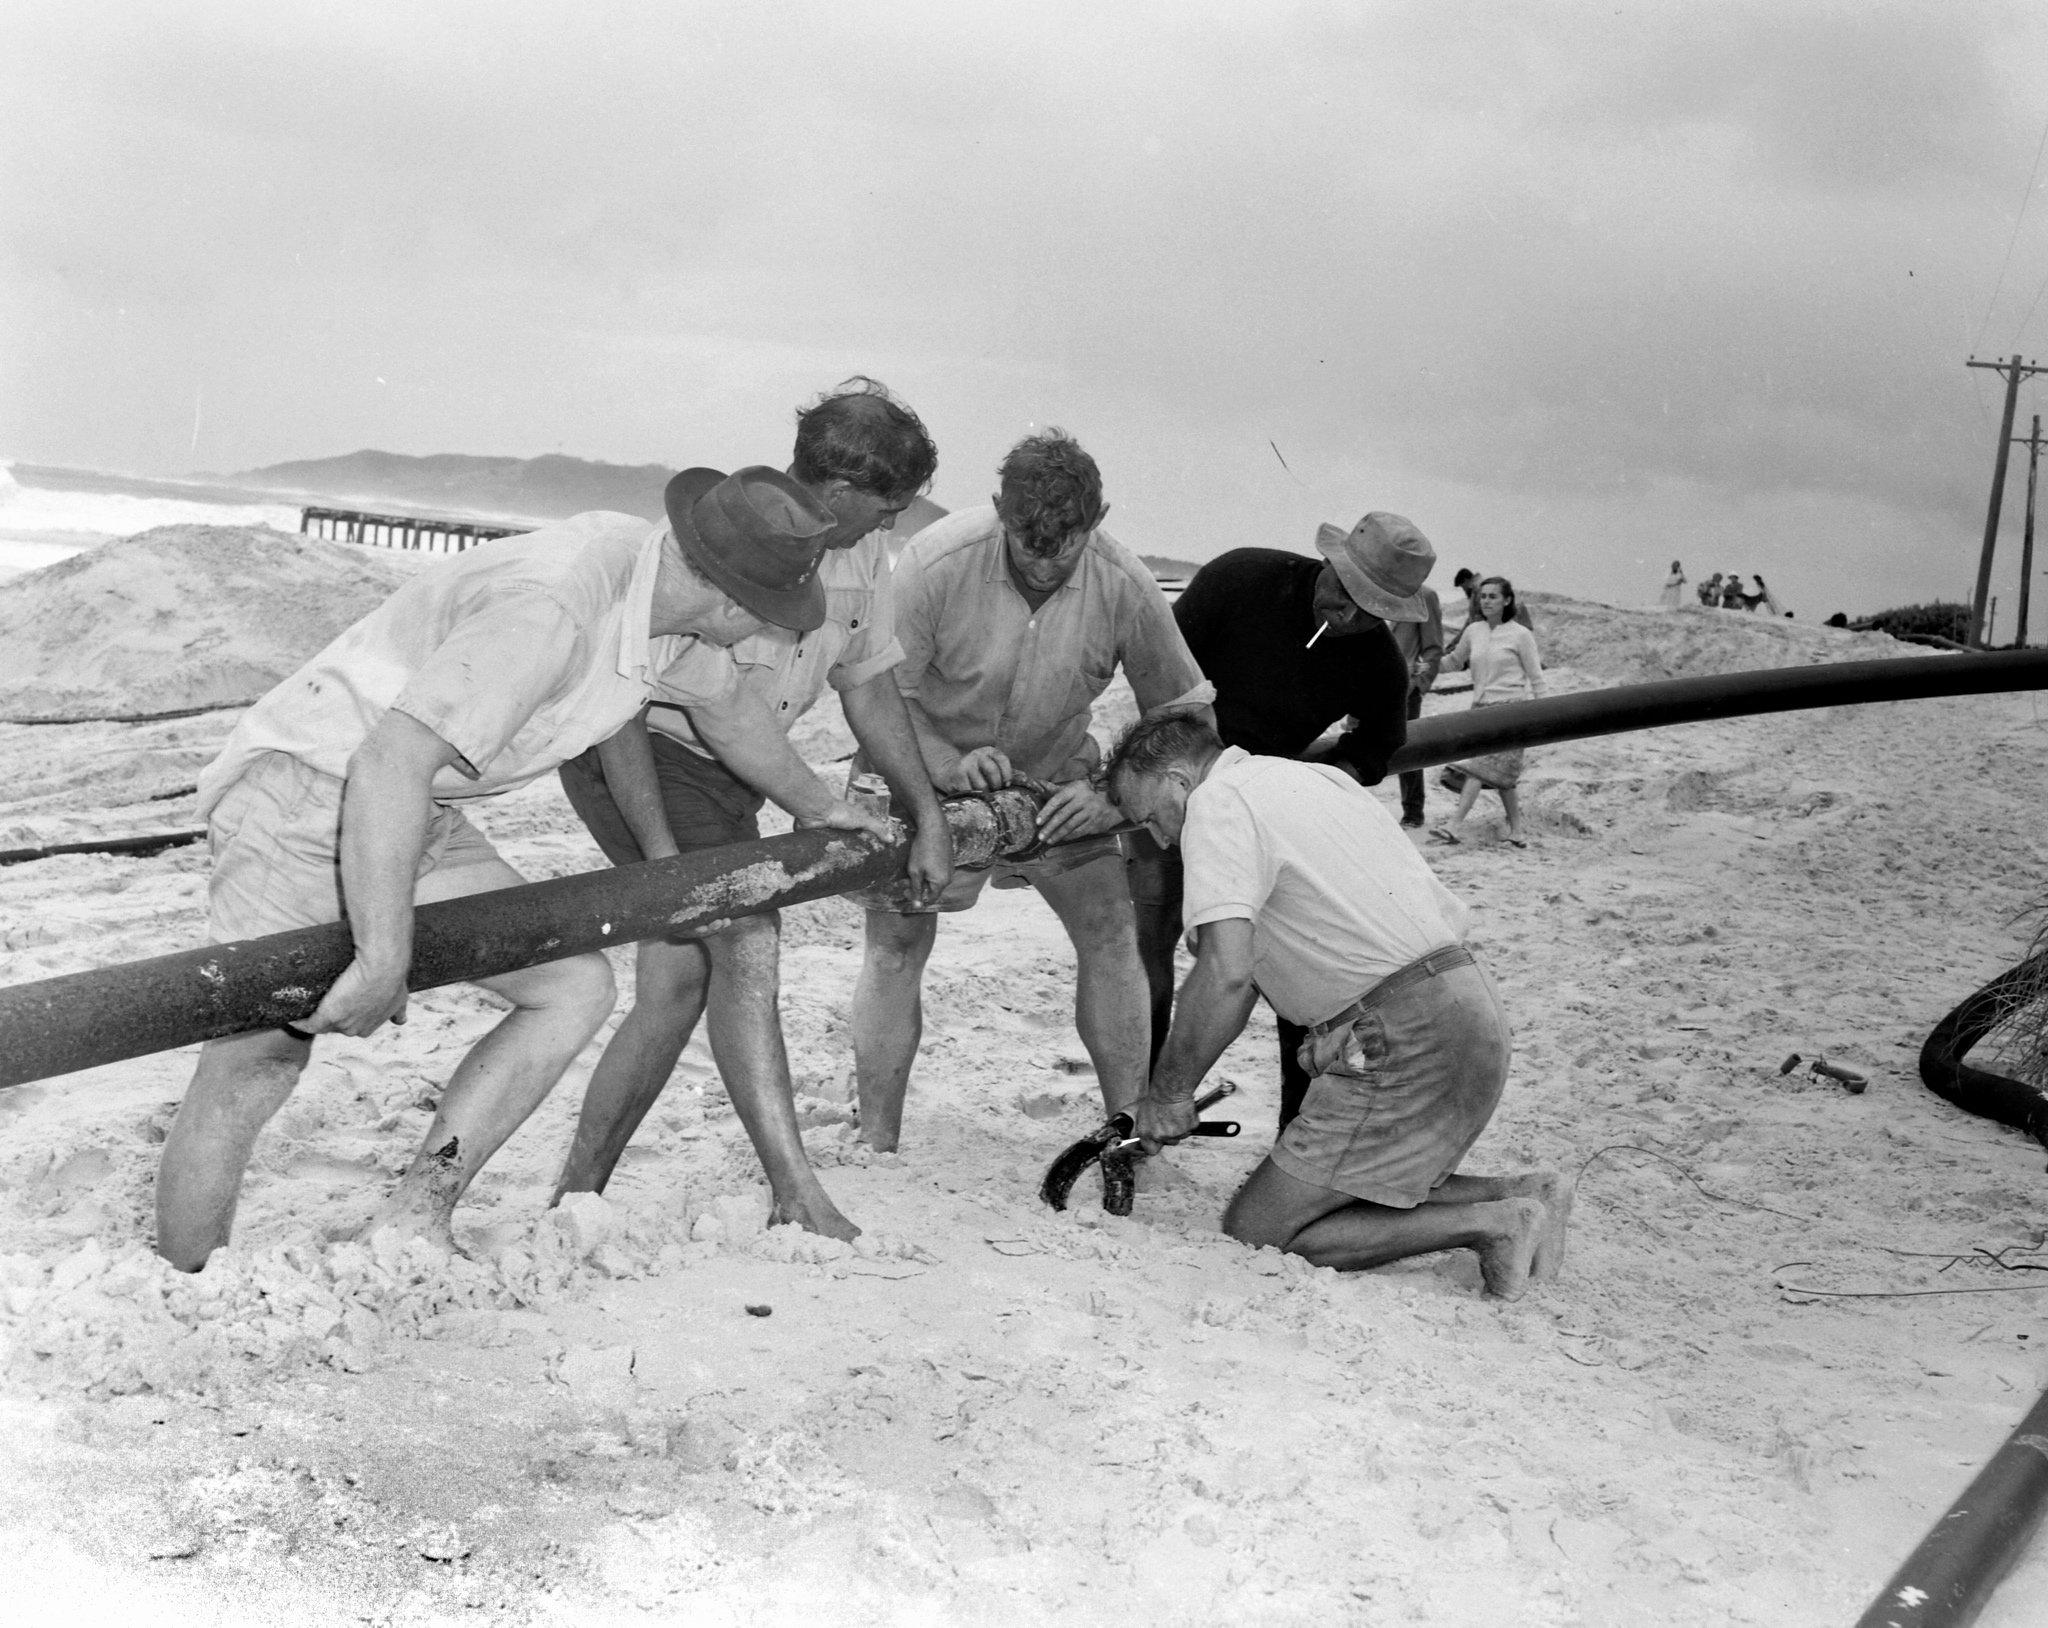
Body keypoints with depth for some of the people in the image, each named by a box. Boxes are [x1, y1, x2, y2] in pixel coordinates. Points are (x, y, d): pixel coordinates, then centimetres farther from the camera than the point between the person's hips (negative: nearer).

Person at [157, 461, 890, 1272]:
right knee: (253, 1067, -12)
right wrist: (384, 960, -35)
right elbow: (391, 763, -37)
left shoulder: (659, 575, -1)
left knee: (574, 985, 2)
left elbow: (731, 708, 20)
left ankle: (412, 1227, 4)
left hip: (420, 819, 9)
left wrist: (819, 807, 35)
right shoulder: (550, 610, -32)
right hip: (305, 790, -9)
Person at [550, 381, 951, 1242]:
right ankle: (797, 1194, -22)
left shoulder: (859, 553, -5)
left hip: (725, 774, 8)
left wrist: (929, 816, 5)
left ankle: (574, 1194, 18)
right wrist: (660, 851, -30)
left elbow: (868, 687, 7)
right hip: (636, 754, -8)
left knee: (677, 985, 7)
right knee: (745, 941, -22)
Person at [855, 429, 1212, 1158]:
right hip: (925, 768, -2)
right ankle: (875, 1145, 5)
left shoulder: (1124, 584, -23)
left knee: (1112, 928, -5)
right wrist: (950, 766, -35)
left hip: (1055, 775, 2)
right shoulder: (936, 562, -30)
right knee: (895, 942, -6)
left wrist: (1108, 793, -23)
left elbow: (1184, 712, -11)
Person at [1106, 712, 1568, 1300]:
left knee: (1255, 1233, -2)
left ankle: (1488, 1225, -7)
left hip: (1405, 1043, -10)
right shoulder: (1315, 776, 21)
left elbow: (1226, 972, -22)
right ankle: (1514, 1194, 9)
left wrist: (1167, 1094, -10)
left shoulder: (1218, 804, -8)